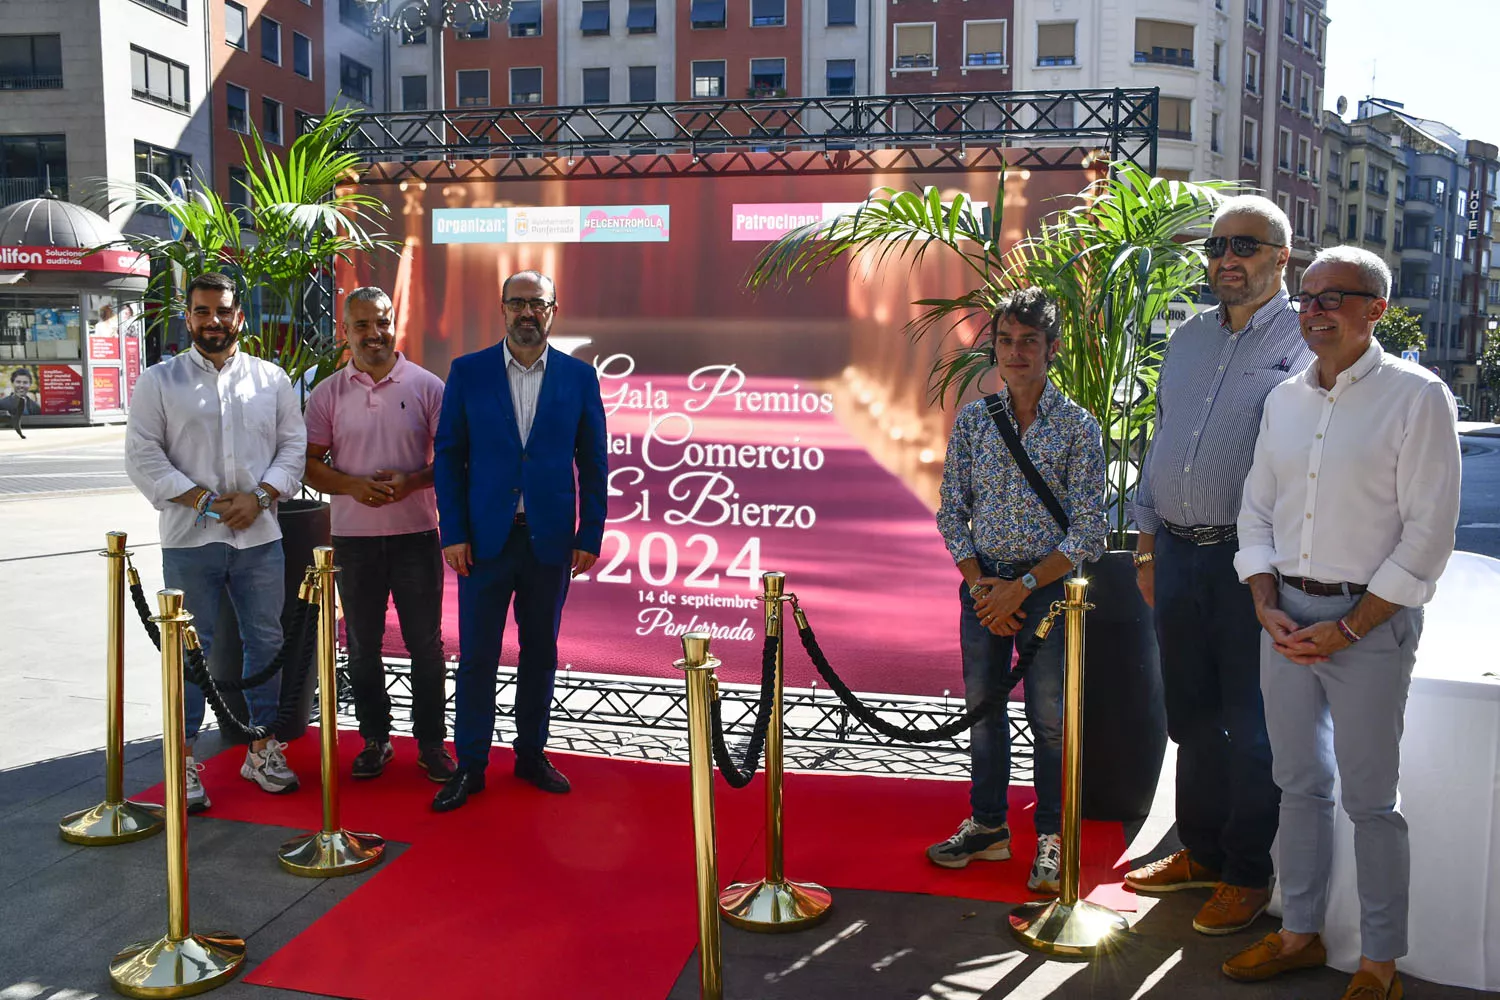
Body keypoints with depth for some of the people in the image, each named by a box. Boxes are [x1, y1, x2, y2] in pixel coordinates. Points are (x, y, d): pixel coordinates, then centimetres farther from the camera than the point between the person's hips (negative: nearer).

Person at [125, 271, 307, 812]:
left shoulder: (272, 379, 8)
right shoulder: (158, 381, 3)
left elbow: (294, 446, 6)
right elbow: (143, 456, -2)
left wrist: (259, 496, -9)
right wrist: (204, 500, -12)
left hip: (259, 535, 2)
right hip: (189, 541, -2)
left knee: (265, 642, 8)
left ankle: (262, 749, 22)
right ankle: (183, 760, 13)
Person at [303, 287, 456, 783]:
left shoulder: (427, 386, 0)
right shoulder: (327, 394, 4)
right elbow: (310, 463, 4)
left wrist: (410, 482, -17)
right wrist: (354, 485, -13)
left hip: (416, 533, -2)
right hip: (354, 537, 2)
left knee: (425, 643, 4)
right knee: (362, 645, 11)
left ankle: (431, 742, 16)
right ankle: (375, 739, 25)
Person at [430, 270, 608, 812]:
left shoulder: (579, 377, 3)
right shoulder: (468, 372, 2)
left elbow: (593, 463, 5)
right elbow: (448, 457, 2)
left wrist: (589, 537, 0)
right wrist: (453, 533, -5)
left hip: (550, 539, 1)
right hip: (486, 538, -1)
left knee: (541, 654, 11)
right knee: (476, 656, 3)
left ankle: (531, 753, 25)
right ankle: (470, 766, 15)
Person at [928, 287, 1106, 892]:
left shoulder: (1077, 426, -6)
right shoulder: (973, 419, 3)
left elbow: (1088, 533, -8)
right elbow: (952, 511, 5)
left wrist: (1022, 587, -13)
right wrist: (978, 584, -6)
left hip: (1048, 583, -3)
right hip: (982, 582, 3)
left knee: (1049, 717, 4)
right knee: (983, 709, 11)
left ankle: (1050, 836, 22)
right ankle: (988, 826, 28)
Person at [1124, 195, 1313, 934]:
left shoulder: (1304, 343, -4)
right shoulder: (1187, 339, 15)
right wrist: (1147, 542, 15)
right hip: (1177, 553, 6)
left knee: (1251, 724, 5)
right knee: (1191, 714, 15)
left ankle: (1248, 874, 19)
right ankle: (1201, 851, 31)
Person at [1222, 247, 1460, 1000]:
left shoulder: (1416, 397, -8)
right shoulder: (1284, 399, 9)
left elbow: (1429, 534, -11)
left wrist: (1348, 628, -14)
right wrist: (1268, 608, -1)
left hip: (1369, 620, -5)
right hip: (1286, 617, 5)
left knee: (1369, 797, 4)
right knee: (1299, 783, 14)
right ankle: (1300, 932, 29)